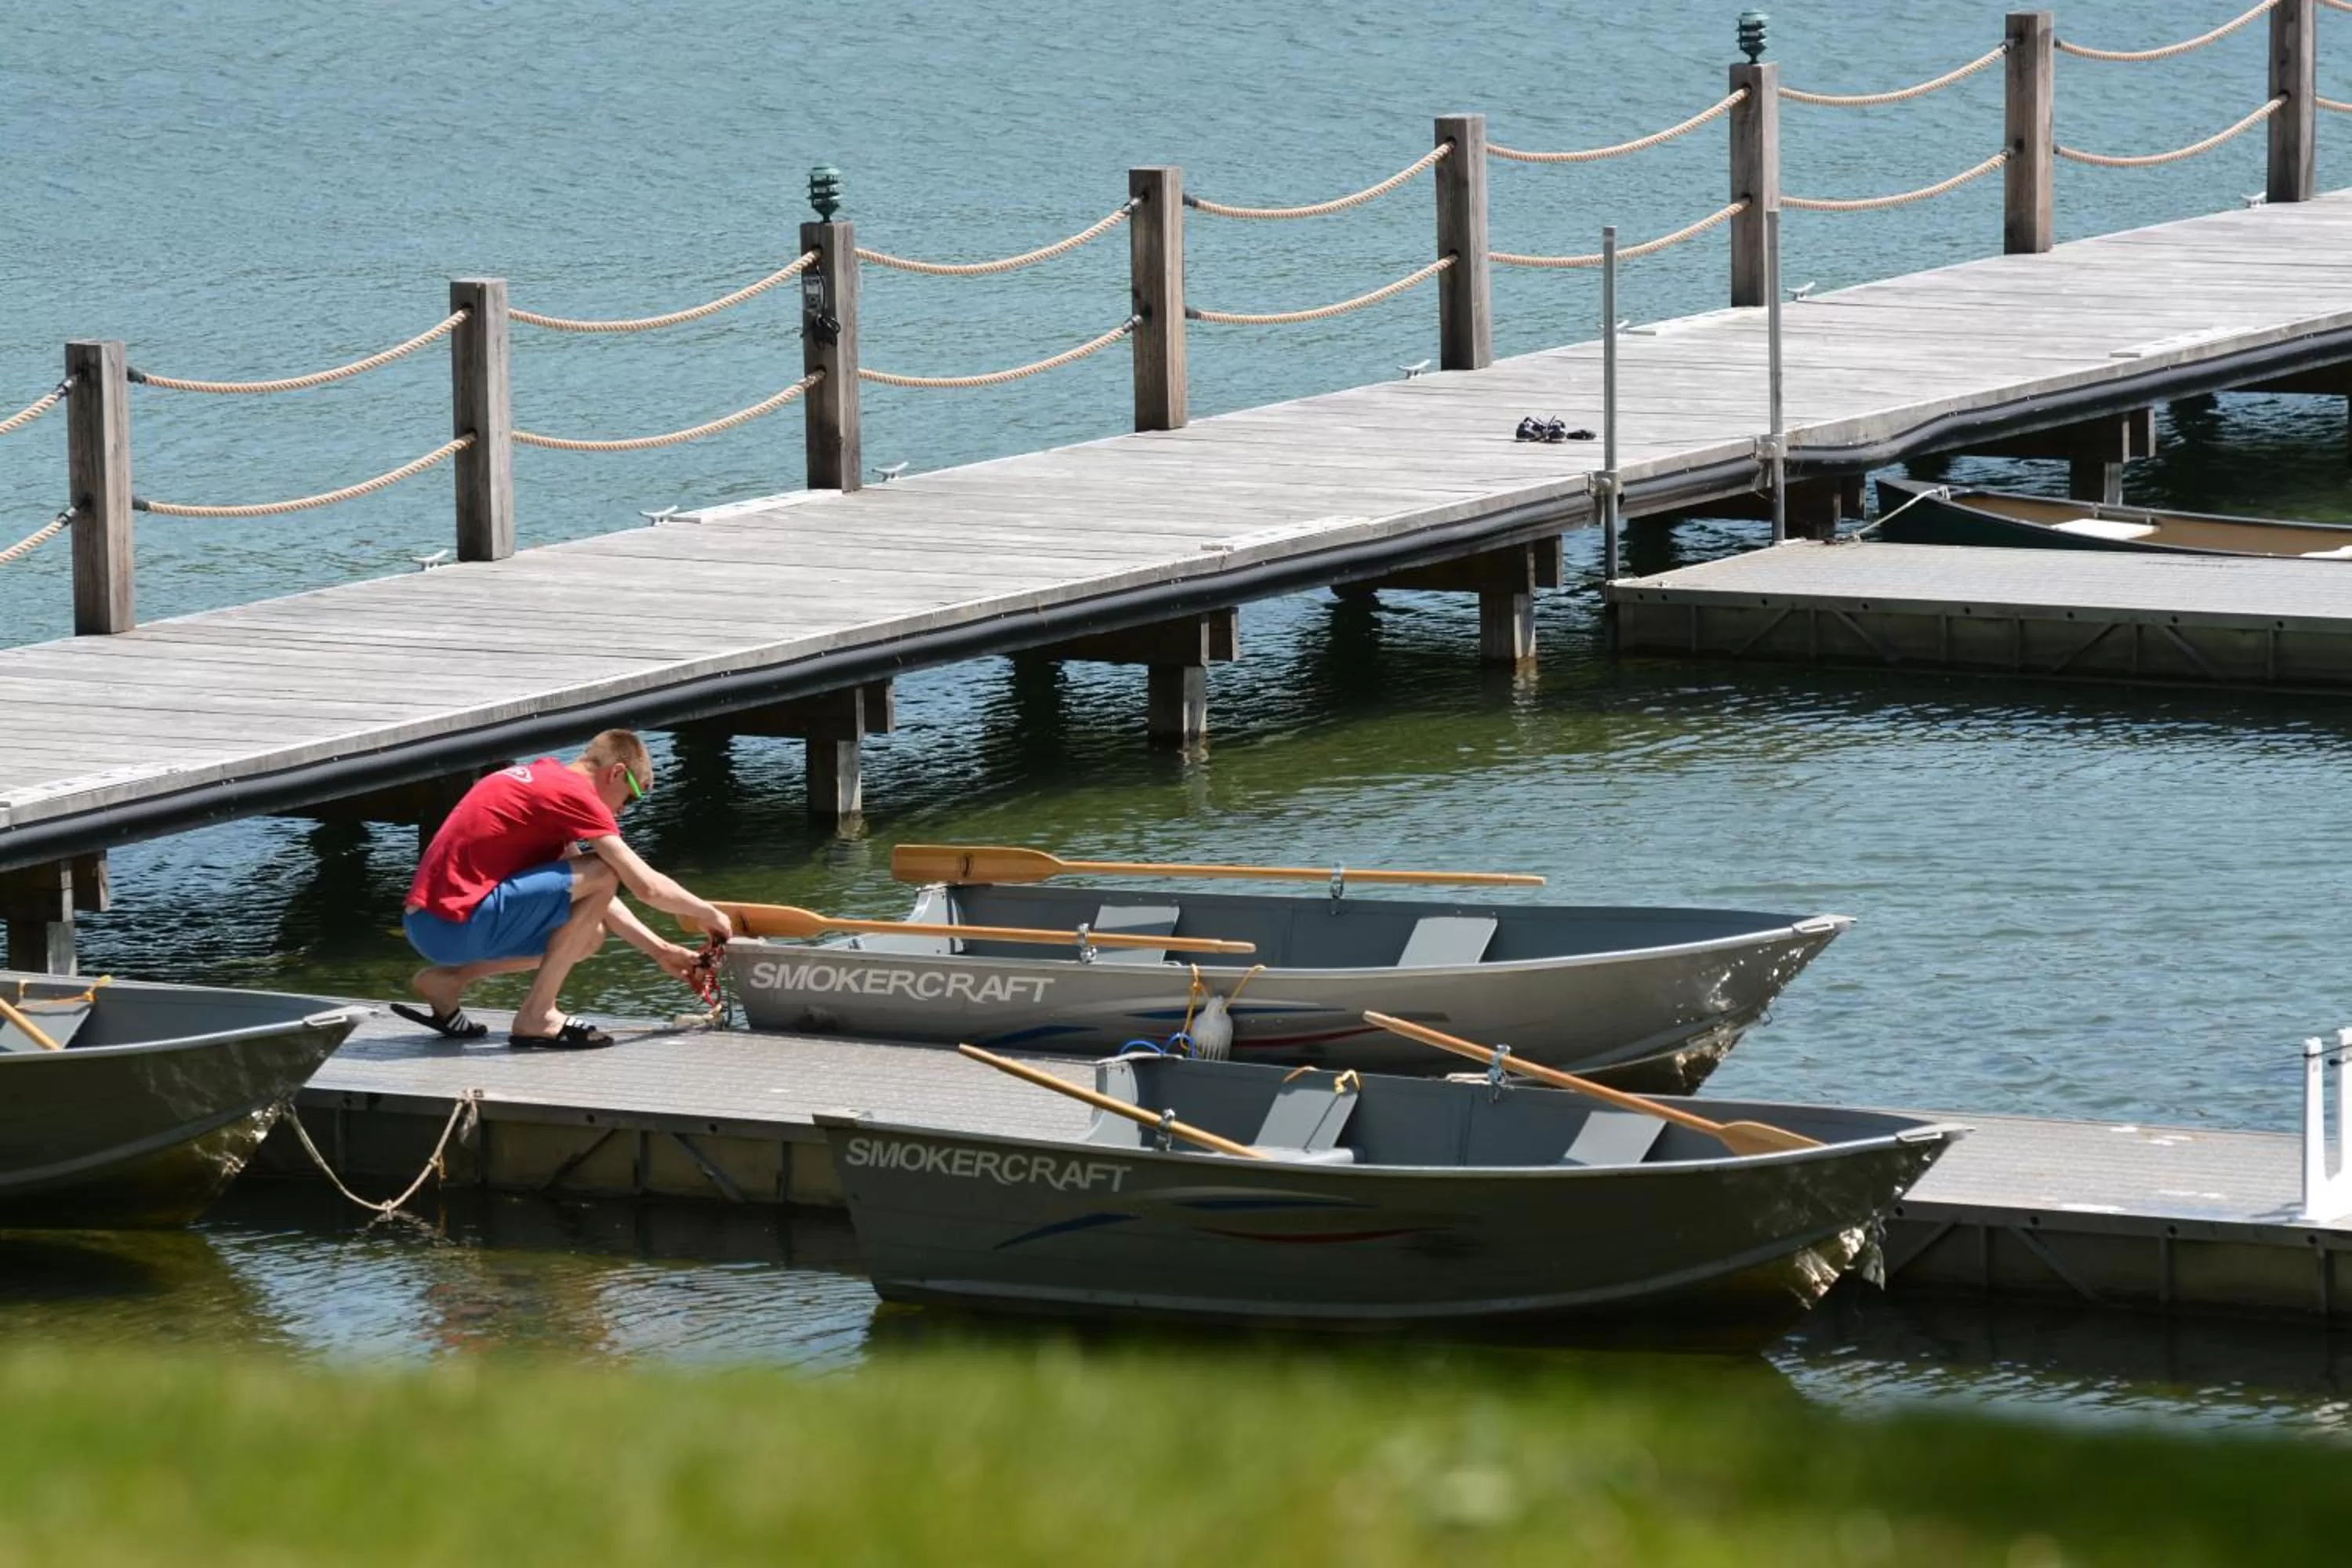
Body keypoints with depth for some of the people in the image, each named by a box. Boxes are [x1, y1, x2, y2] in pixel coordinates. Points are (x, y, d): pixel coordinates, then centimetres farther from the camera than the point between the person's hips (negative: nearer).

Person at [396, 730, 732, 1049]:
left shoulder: (542, 779, 21)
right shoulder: (575, 792, -9)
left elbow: (589, 899, 26)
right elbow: (648, 886, -9)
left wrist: (660, 951, 24)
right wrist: (708, 914, 8)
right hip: (457, 925, -10)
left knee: (587, 935, 17)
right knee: (602, 875, -12)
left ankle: (448, 979, 13)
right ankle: (537, 1015, -8)